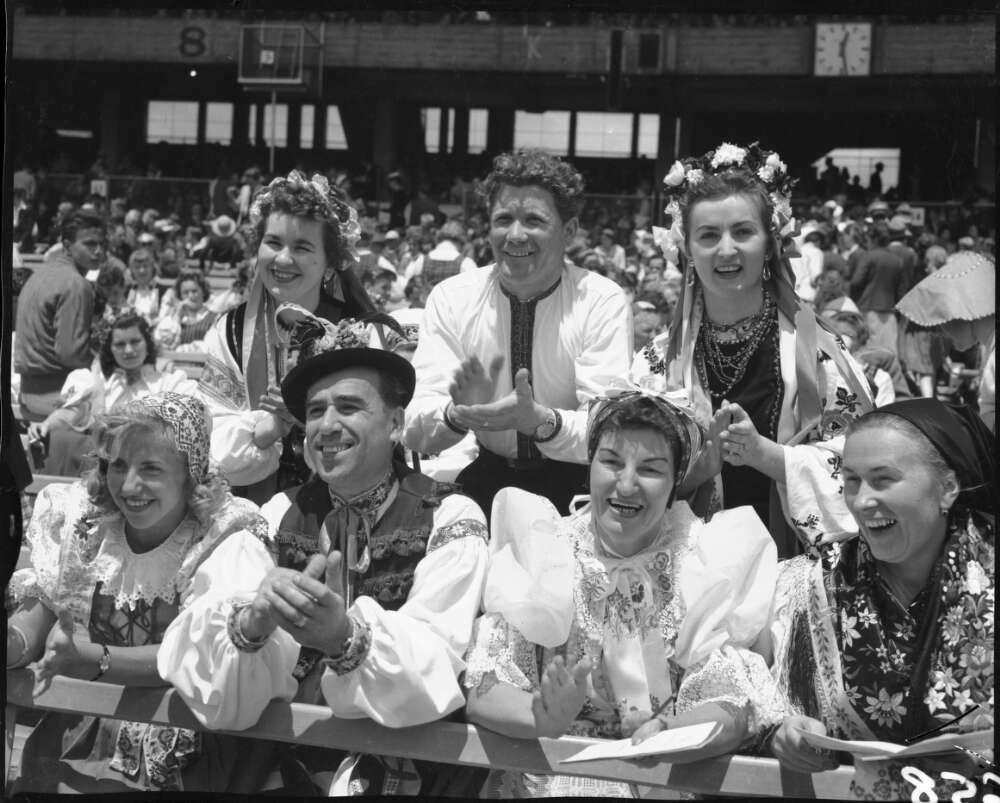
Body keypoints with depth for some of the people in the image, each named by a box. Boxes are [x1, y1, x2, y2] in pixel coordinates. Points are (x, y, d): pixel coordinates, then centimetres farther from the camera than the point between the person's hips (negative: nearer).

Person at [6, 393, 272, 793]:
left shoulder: (228, 540, -9)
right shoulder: (78, 523, 3)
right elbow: (33, 621, 3)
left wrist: (91, 659, -29)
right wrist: (13, 642, -21)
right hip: (78, 735, 3)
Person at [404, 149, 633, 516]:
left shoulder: (603, 302, -9)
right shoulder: (450, 299, -3)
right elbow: (414, 430, -10)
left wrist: (540, 420, -37)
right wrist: (458, 413, -33)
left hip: (574, 485, -1)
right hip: (485, 475, 1)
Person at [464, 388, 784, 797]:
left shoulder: (706, 561, -2)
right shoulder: (542, 547, 0)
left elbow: (735, 706, -9)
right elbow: (482, 691, -6)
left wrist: (661, 733, -28)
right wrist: (545, 718, -27)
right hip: (547, 774, 1)